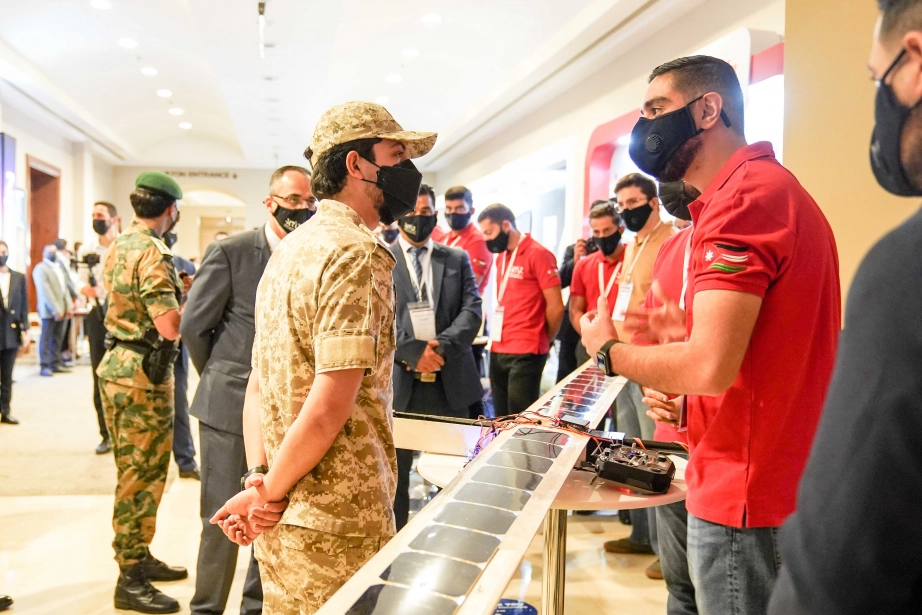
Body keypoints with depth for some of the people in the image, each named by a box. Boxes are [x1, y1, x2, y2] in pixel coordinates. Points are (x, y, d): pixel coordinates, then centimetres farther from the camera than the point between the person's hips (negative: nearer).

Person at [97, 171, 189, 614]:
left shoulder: (119, 247, 11)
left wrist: (178, 290, 13)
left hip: (121, 365, 10)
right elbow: (170, 327, -25)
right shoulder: (152, 253, -19)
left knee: (139, 472, 18)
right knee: (140, 475, 0)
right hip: (142, 375, -10)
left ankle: (138, 557, 31)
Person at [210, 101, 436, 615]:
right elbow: (330, 406, -23)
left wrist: (259, 478, 2)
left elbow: (258, 385, 9)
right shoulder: (356, 253, -17)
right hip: (339, 524, -8)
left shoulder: (290, 250, 10)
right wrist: (268, 494, -11)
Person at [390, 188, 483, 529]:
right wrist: (413, 351, -19)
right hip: (399, 381, -2)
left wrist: (441, 345, -16)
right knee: (395, 469, 10)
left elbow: (473, 310, 0)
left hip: (451, 380, 2)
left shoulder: (458, 259, 11)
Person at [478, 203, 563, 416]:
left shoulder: (538, 254, -10)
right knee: (502, 419, 14)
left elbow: (555, 307, -10)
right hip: (498, 351, 8)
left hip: (525, 353, -8)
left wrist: (543, 341, 2)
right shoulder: (501, 257, 14)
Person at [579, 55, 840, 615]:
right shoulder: (773, 185, 13)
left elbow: (710, 368, -26)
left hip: (745, 494, -10)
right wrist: (691, 327, 8)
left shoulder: (742, 197, -20)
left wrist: (608, 349, -10)